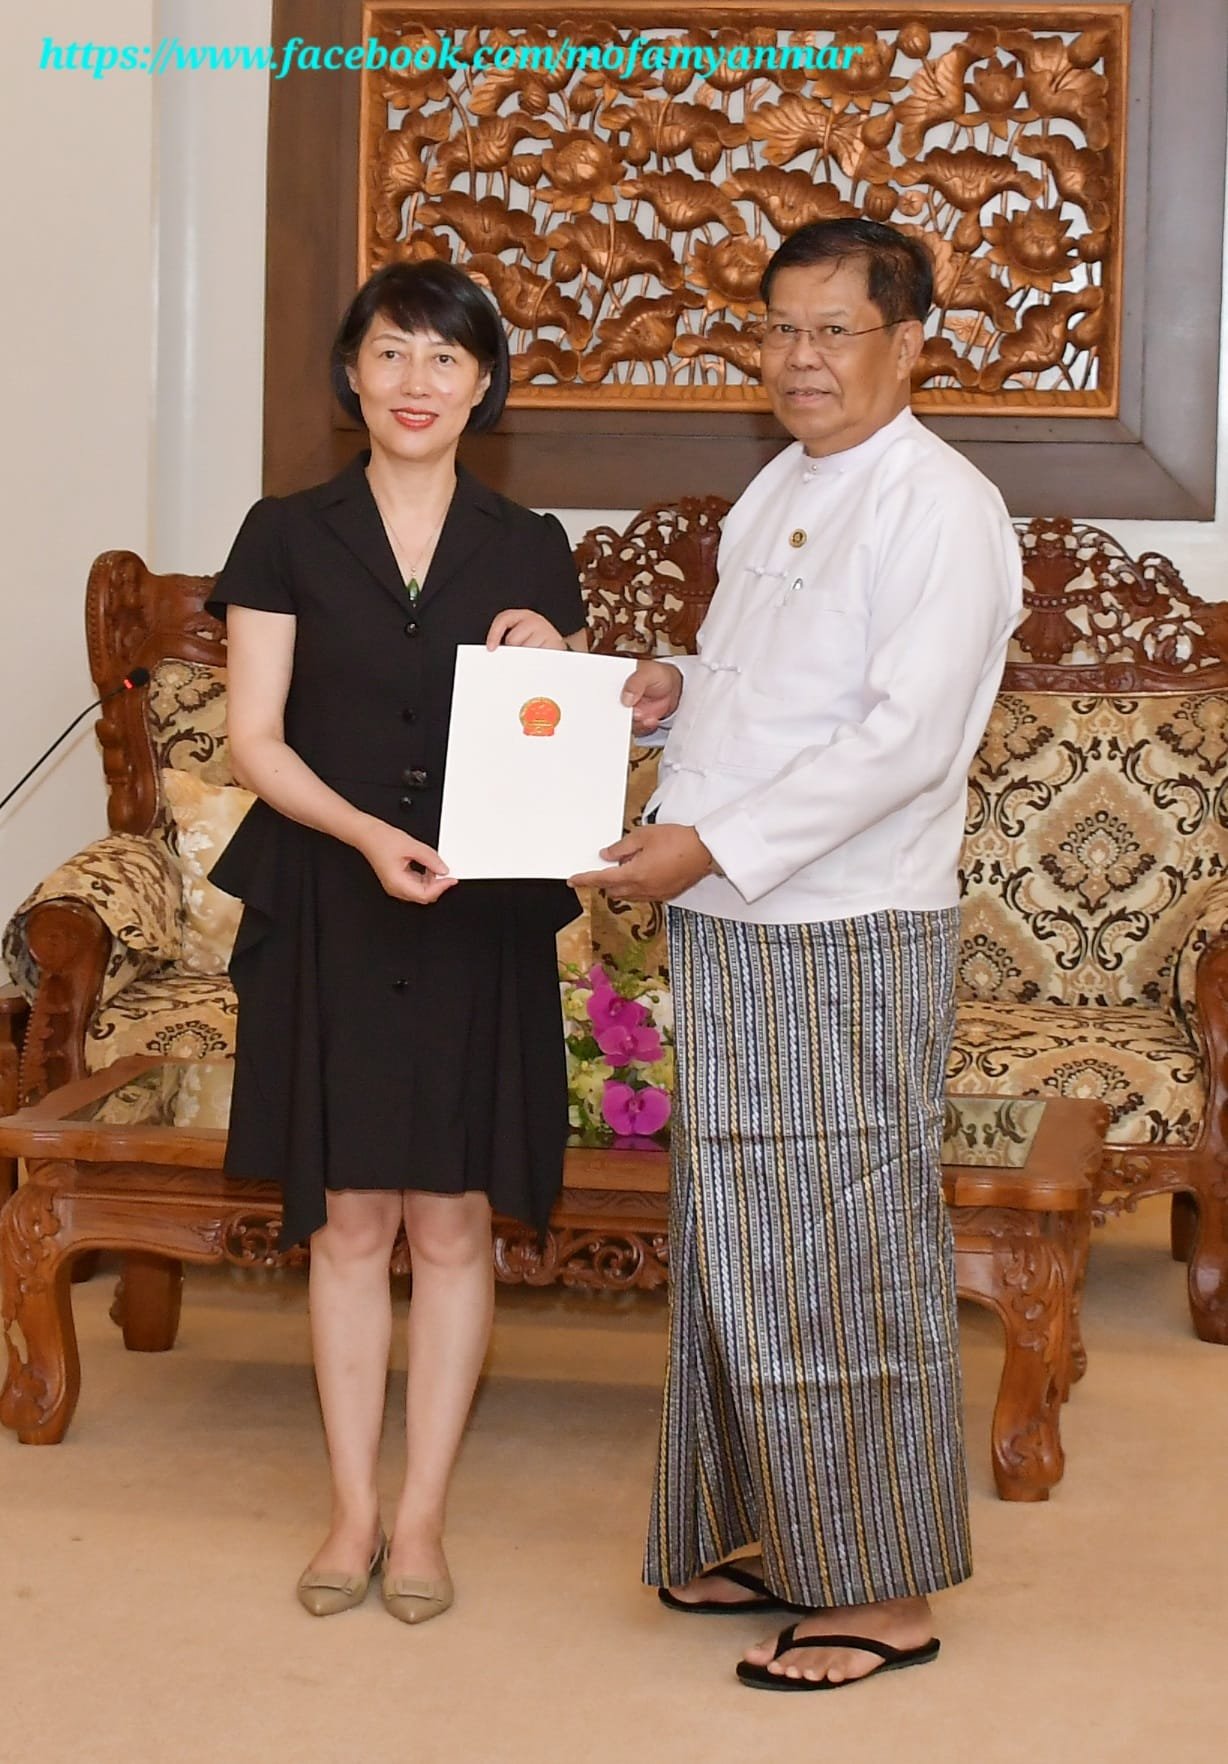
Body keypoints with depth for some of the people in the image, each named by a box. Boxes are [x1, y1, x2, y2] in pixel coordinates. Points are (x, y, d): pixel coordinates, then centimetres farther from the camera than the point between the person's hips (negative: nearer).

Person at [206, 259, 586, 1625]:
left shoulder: (530, 551, 6)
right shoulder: (288, 537, 1)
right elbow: (254, 740, -4)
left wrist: (552, 670, -10)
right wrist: (368, 835, -19)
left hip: (482, 916, 1)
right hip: (330, 910, -1)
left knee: (453, 1217, 4)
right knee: (348, 1216, 5)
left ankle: (421, 1516, 15)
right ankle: (351, 1511, 17)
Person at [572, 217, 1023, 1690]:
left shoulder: (940, 508, -13)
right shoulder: (778, 492, 15)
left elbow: (906, 739, -21)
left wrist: (713, 845, -23)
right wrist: (680, 688, 5)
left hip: (848, 937, -9)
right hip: (734, 923, 9)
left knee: (846, 1250, -2)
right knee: (741, 1241, 14)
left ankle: (886, 1588, 10)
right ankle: (786, 1541, 27)